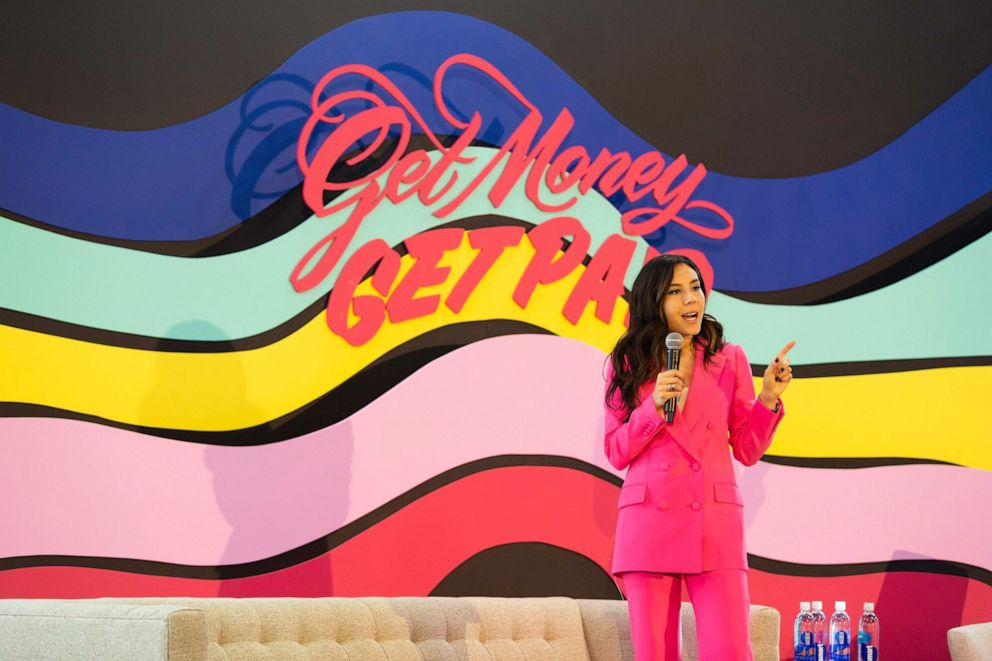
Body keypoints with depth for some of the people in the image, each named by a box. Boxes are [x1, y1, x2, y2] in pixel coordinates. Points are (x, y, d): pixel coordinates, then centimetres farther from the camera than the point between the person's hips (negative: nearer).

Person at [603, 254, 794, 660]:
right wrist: (654, 405, -8)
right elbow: (616, 453, 6)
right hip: (648, 521, 0)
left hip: (715, 524, 0)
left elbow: (747, 451, 10)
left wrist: (768, 399, -5)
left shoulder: (730, 360, 11)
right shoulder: (628, 365, 9)